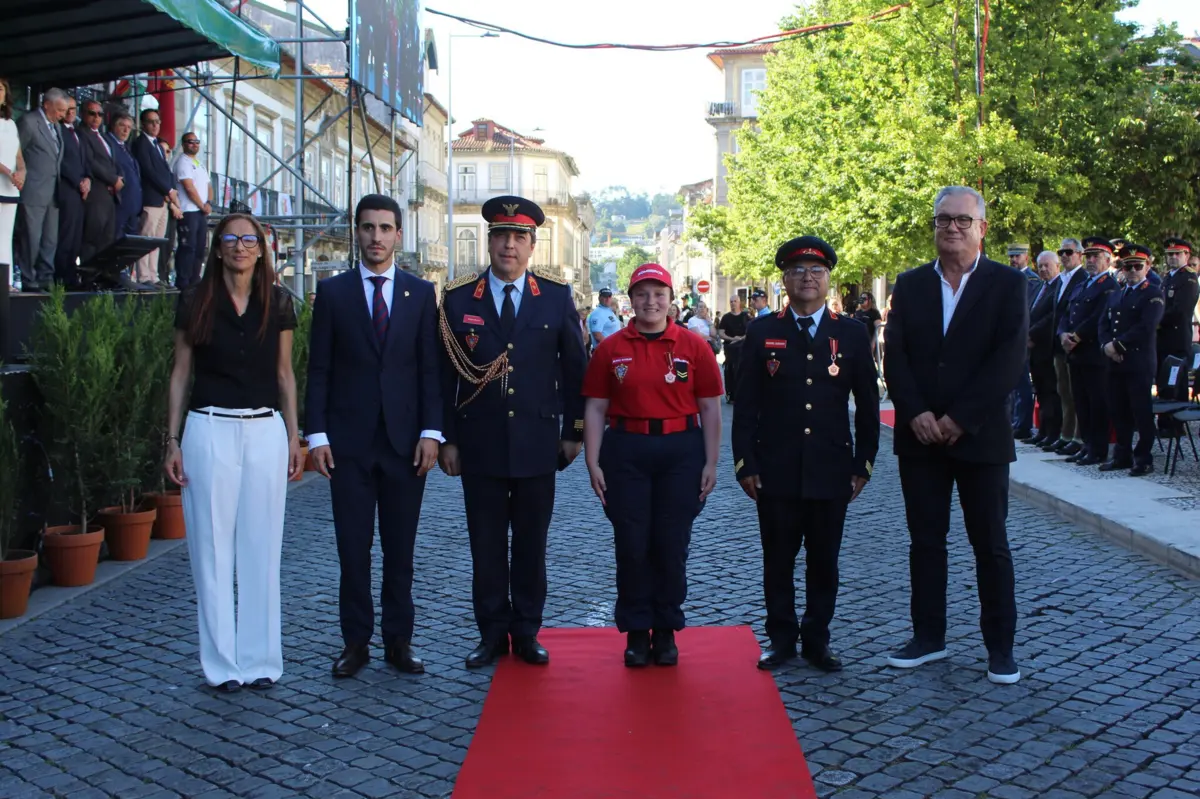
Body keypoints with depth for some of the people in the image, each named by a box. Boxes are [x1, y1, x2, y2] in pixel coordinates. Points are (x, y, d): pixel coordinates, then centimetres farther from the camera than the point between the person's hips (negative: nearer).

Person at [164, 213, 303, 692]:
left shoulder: (277, 304, 5)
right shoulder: (195, 303, 1)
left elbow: (284, 373, 10)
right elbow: (181, 374, 4)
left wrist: (294, 436, 7)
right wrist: (172, 441, 0)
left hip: (265, 432, 1)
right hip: (210, 431, -1)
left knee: (261, 548, 5)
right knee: (212, 549, 3)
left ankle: (260, 658, 15)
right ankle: (222, 662, 13)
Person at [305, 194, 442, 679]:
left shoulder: (421, 293, 6)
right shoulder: (332, 292, 4)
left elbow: (430, 367, 3)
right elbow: (318, 369, 2)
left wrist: (431, 431, -6)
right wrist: (316, 433, -5)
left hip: (405, 439, 1)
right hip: (349, 440, 0)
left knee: (400, 549, 7)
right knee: (353, 548, 4)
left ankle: (398, 641, 16)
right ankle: (356, 642, 14)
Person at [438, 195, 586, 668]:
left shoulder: (557, 298, 3)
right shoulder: (457, 298, 2)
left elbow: (574, 369, 6)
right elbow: (445, 373, 3)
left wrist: (574, 430, 4)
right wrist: (447, 439, 0)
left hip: (537, 442, 0)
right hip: (479, 443, 0)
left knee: (531, 544, 8)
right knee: (485, 543, 7)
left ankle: (526, 632, 19)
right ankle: (492, 632, 19)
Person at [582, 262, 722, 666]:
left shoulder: (694, 347, 2)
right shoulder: (610, 349, 3)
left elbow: (710, 408, 3)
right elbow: (595, 408, 4)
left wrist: (711, 463, -1)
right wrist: (593, 463, -2)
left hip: (681, 452, 0)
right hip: (625, 453, 0)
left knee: (672, 545, 5)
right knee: (631, 545, 2)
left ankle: (666, 631, 20)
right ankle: (636, 632, 16)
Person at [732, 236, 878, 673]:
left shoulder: (853, 334, 4)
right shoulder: (762, 333, 2)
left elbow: (867, 406, 6)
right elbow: (746, 404, 2)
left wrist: (863, 465, 2)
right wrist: (744, 463, -3)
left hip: (831, 470, 1)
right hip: (776, 470, 0)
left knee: (824, 561, 9)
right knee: (778, 559, 8)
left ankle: (817, 639, 22)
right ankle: (782, 638, 21)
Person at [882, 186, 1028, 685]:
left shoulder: (1008, 284, -2)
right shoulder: (910, 285, 8)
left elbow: (1009, 360, -11)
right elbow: (895, 356, 1)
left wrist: (959, 419, -16)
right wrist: (916, 414, -13)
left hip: (980, 436, -3)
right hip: (920, 436, 3)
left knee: (990, 544, 5)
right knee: (925, 540, 10)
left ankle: (1000, 647, 15)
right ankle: (928, 636, 21)